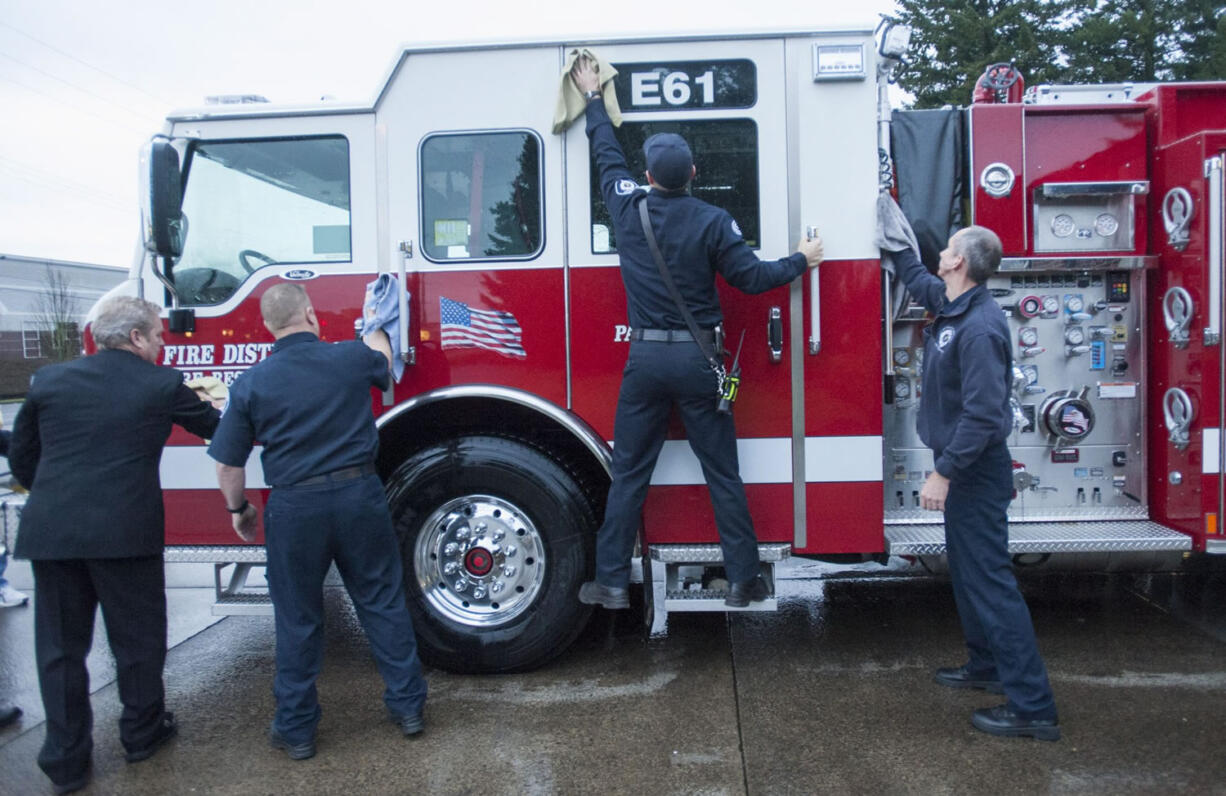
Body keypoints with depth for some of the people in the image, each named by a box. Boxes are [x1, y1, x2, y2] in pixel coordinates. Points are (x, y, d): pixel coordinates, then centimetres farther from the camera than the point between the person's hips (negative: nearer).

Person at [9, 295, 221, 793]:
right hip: (126, 531, -3)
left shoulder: (48, 380, 7)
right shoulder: (162, 384, -2)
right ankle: (142, 732, 31)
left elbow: (21, 457, 15)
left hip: (50, 532, 3)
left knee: (60, 645, 14)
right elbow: (216, 428, 13)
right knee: (137, 637, 15)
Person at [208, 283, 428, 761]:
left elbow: (228, 465, 0)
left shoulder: (251, 384, -5)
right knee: (382, 602, 14)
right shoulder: (352, 357, -4)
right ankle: (407, 704, 24)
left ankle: (296, 729, 25)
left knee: (298, 619, 12)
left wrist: (239, 510, 17)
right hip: (360, 496, 1)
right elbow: (384, 368, 21)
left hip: (295, 507, 0)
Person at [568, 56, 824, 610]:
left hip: (644, 357, 1)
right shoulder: (713, 221, -7)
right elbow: (750, 277, -4)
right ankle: (743, 580, 17)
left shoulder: (628, 208, -1)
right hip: (698, 359, -1)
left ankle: (611, 582, 15)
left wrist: (593, 98, 31)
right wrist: (800, 261, 13)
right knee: (723, 475, 8)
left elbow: (607, 155, 15)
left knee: (628, 475, 9)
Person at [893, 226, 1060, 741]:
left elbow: (983, 414, -28)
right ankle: (986, 666, 36)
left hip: (976, 472, -10)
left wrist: (943, 472, -26)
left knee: (988, 579, -6)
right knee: (966, 569, 20)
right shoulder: (951, 305, 6)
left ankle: (1032, 706, 2)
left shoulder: (979, 328, -24)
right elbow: (917, 278, 29)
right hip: (962, 467, 10)